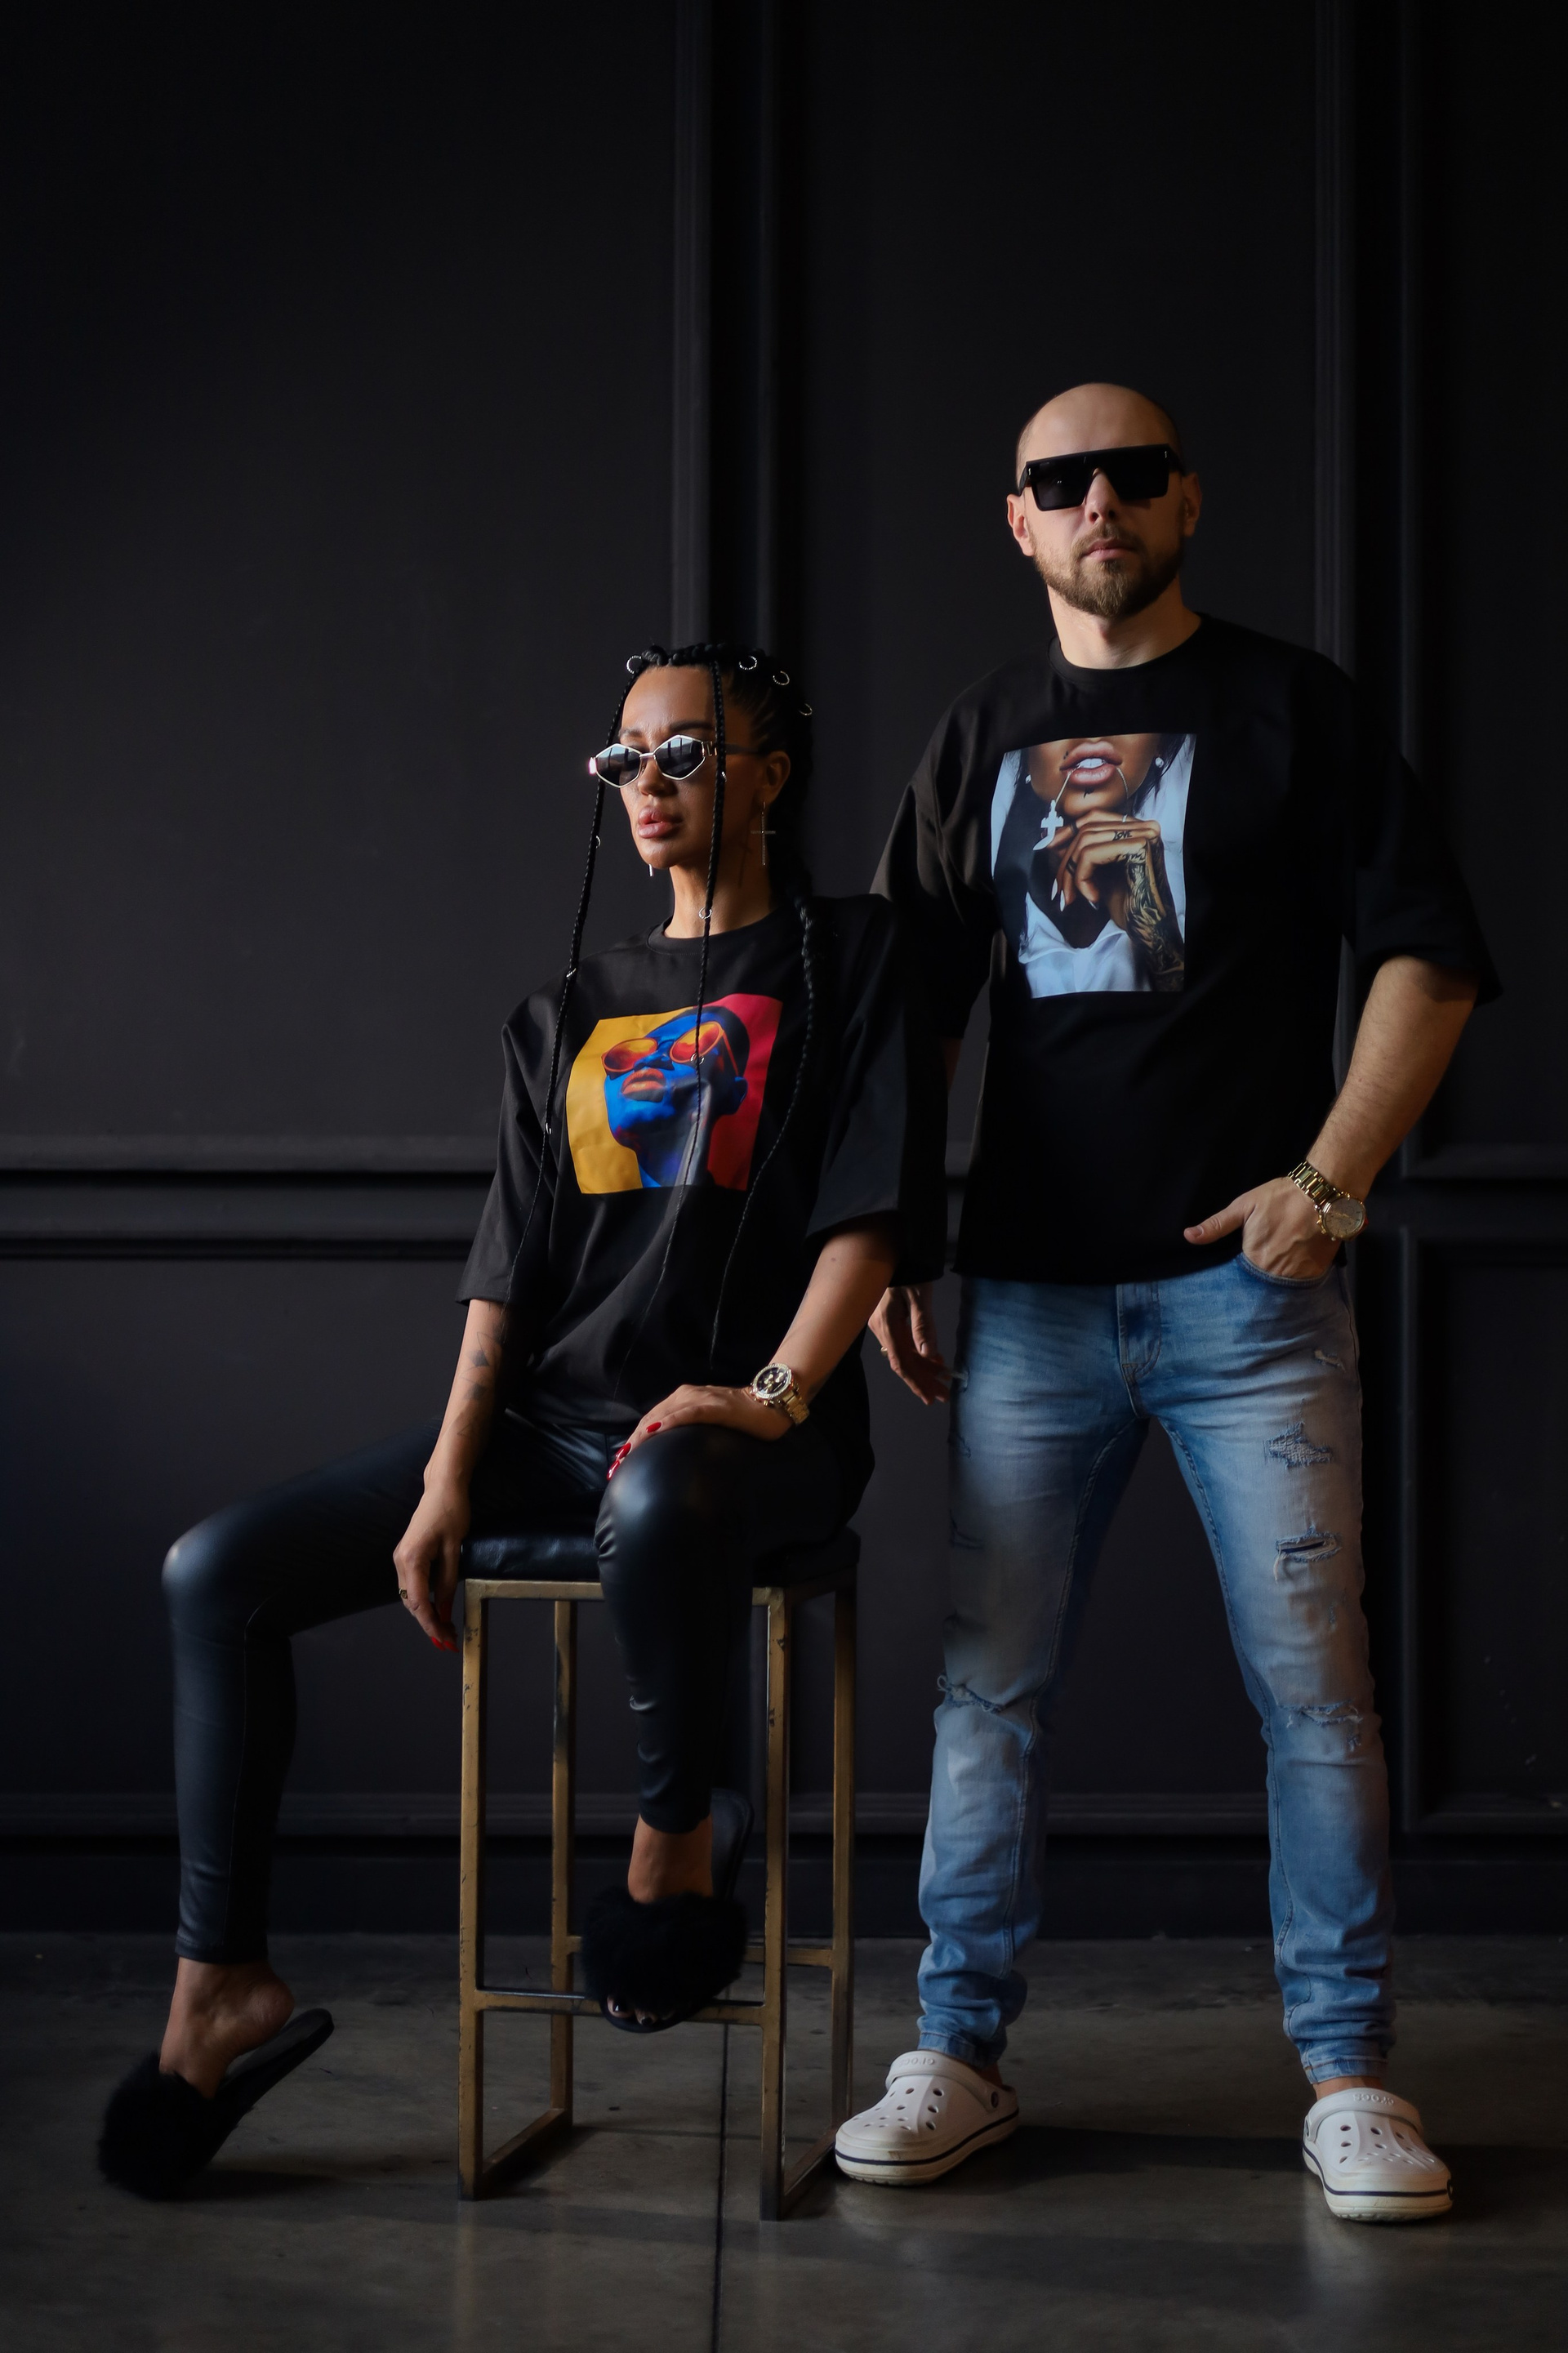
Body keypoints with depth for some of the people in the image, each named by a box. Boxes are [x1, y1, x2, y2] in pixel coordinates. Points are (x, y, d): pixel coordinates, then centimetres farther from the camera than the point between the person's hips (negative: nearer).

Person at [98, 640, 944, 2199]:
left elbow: (875, 1209, -5)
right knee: (219, 1572, -8)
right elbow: (512, 1266, 13)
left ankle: (678, 1833, -17)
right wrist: (445, 1478, 2)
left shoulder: (848, 956, 5)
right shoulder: (570, 1013, 21)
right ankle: (221, 1984, -4)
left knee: (659, 1506, -44)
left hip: (755, 1426, -6)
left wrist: (772, 1391, -19)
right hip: (555, 1416, 6)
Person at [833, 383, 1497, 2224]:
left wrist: (1332, 1177, -8)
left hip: (1247, 1285, -2)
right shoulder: (981, 738, 14)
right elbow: (911, 1006, 18)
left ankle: (1349, 2075, 8)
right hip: (1031, 1294, 3)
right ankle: (958, 2056, 12)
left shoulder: (1288, 706, 5)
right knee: (989, 1687, 3)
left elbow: (1431, 953, 2)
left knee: (1313, 1682, -2)